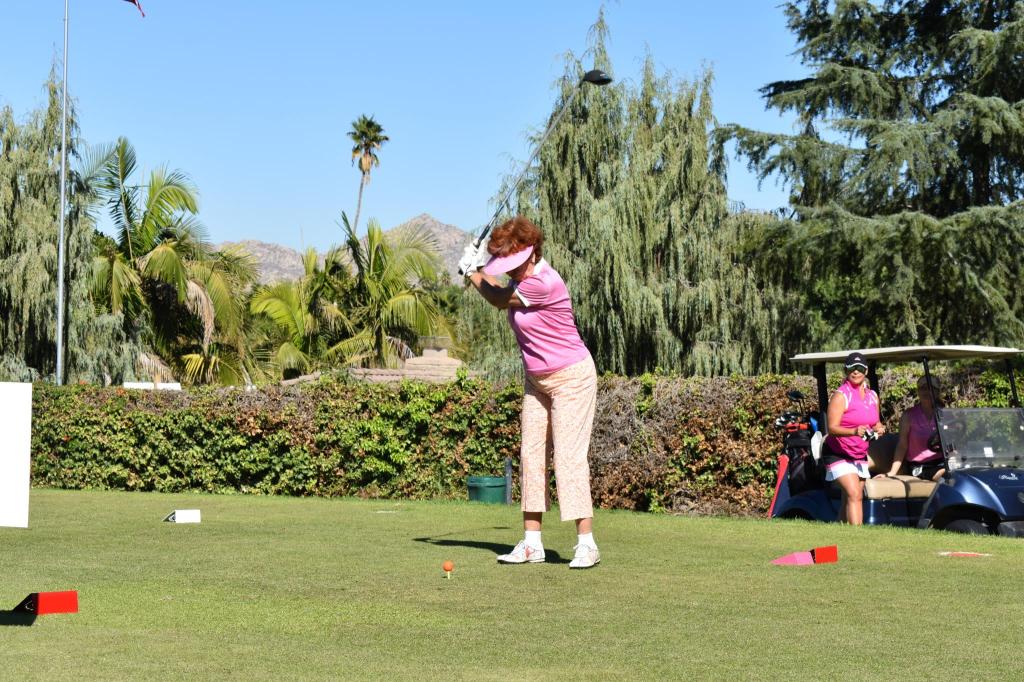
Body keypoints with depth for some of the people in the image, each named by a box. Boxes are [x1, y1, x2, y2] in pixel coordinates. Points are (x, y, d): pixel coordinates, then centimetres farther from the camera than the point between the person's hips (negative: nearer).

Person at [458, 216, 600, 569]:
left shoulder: (546, 283, -25)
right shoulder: (523, 278, 3)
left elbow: (499, 299, -11)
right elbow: (503, 294, 25)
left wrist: (472, 272, 3)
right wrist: (479, 267, 11)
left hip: (571, 377, -9)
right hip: (537, 379, 9)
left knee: (569, 456, -13)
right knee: (530, 455, 4)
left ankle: (586, 544, -9)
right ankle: (531, 543, 7)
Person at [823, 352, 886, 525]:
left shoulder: (873, 396, 9)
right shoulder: (840, 396, -12)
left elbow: (875, 423, 19)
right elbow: (832, 428, -19)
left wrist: (880, 428, -5)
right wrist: (854, 431, -36)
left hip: (860, 455, 6)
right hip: (838, 454, -6)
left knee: (849, 501, 7)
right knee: (854, 494, -21)